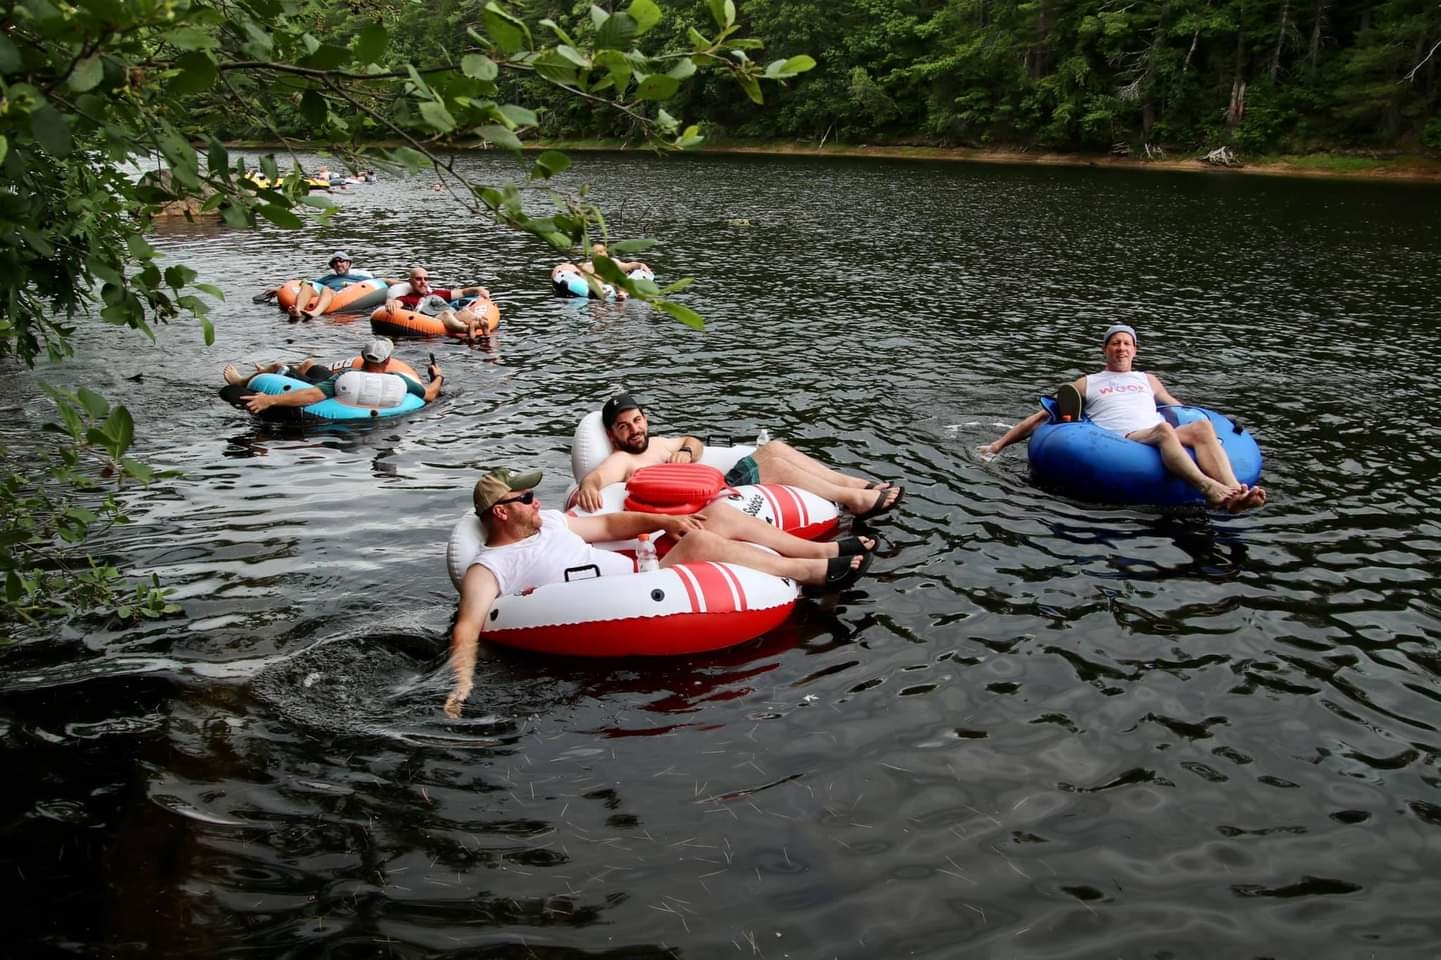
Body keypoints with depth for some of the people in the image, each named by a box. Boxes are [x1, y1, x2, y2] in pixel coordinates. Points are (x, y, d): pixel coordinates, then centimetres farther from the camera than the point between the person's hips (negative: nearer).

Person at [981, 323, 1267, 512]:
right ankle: (1209, 489, -62)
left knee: (1202, 426, -30)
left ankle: (1234, 492, -53)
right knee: (1163, 429, -38)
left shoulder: (1147, 380, 36)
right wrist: (1000, 443, 16)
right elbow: (1042, 417, 23)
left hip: (1158, 443, 4)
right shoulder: (1087, 384, 26)